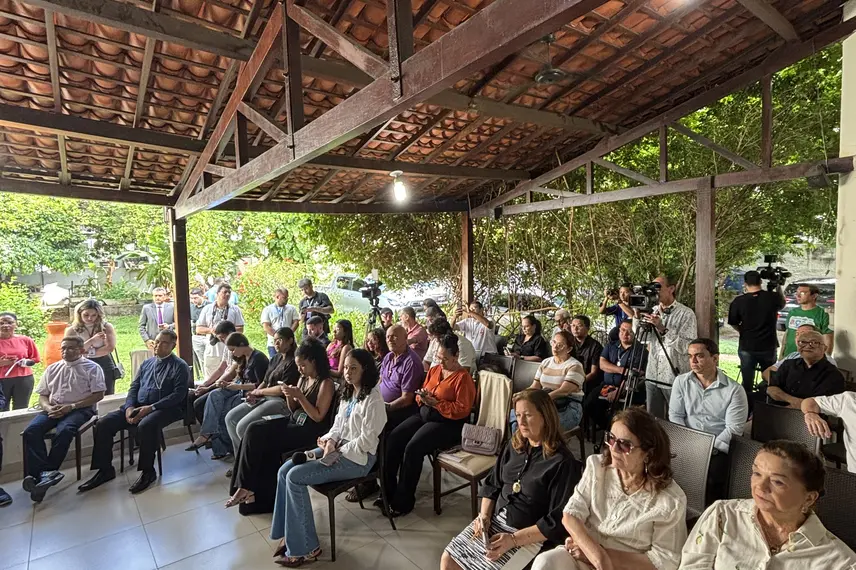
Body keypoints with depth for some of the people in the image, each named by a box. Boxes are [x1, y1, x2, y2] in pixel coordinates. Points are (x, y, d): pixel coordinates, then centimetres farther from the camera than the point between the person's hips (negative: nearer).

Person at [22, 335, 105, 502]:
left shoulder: (92, 368, 2)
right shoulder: (52, 369, 19)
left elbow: (98, 394, -6)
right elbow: (42, 395, 18)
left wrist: (71, 406, -14)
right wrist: (48, 407, -6)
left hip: (80, 409, -5)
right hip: (53, 410, 5)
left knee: (63, 431, -33)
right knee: (31, 431, -22)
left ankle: (41, 475, -24)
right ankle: (45, 474, -29)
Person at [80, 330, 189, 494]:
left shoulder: (180, 366, -2)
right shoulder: (147, 363, 19)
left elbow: (178, 394, -13)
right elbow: (134, 387, 15)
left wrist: (151, 407, -21)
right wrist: (129, 407, -6)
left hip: (165, 408, -7)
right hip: (138, 406, 7)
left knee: (146, 425, -36)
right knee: (104, 423, -9)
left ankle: (148, 471, -19)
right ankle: (105, 469, 3)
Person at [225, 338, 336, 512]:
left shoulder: (326, 383, -12)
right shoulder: (303, 379, 12)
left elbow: (318, 417, -16)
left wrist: (299, 396, -20)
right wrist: (289, 396, -4)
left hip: (309, 430, -8)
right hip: (293, 421, 8)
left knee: (259, 439, -18)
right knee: (254, 430, -15)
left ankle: (248, 487, 0)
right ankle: (248, 486, -12)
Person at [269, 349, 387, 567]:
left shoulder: (373, 399, -17)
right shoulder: (347, 393, 12)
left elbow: (367, 439, -20)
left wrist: (337, 452, -17)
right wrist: (330, 440, -4)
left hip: (358, 456, -9)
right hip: (338, 448, 9)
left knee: (295, 477, -18)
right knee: (285, 470, -4)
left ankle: (305, 548, -7)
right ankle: (288, 534, 7)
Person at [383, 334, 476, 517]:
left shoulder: (463, 377, -9)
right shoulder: (434, 370, 12)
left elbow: (462, 410, -15)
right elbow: (421, 395, 19)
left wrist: (435, 403, -19)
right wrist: (422, 397, -5)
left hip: (447, 423, -7)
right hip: (424, 414, 7)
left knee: (413, 447, -27)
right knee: (393, 438, -15)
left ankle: (403, 501, -11)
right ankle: (388, 492, -6)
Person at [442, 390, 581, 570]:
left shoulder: (562, 462, -16)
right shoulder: (514, 445, 4)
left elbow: (557, 522, -16)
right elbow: (492, 485, 12)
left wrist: (514, 539, -20)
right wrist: (484, 516, -4)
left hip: (530, 536, -6)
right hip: (495, 519, 6)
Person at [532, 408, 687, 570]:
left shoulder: (670, 500, -12)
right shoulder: (597, 466, -1)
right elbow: (571, 514, -6)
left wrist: (605, 555, -13)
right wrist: (598, 557, -22)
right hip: (583, 554, 4)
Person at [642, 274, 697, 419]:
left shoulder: (686, 313, -9)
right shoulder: (653, 311, 8)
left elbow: (687, 347, -19)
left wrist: (663, 328, -27)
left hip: (675, 379, -5)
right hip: (652, 375, 5)